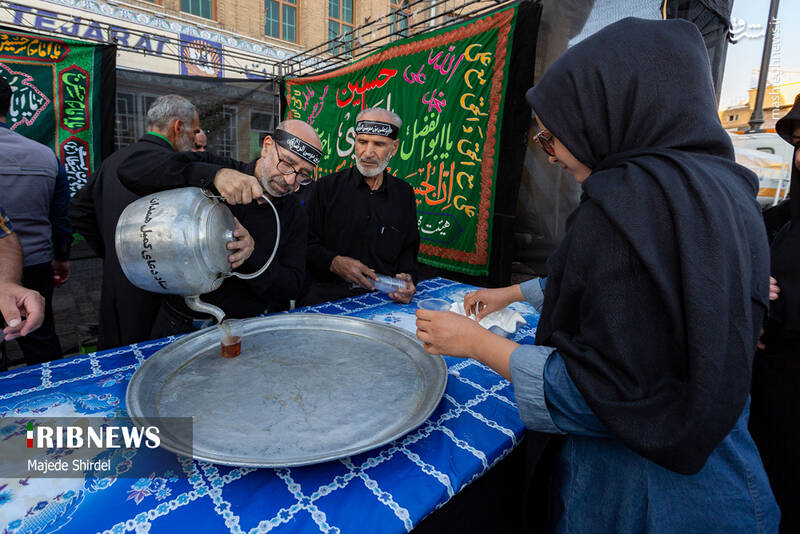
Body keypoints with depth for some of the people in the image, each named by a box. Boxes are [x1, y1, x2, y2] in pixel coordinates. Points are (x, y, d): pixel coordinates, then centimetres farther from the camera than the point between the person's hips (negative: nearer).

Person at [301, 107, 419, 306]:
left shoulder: (404, 193, 12)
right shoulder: (326, 187, 4)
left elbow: (409, 249, 16)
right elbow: (306, 244, 2)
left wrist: (408, 278, -4)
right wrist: (334, 262, -16)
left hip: (383, 297, 2)